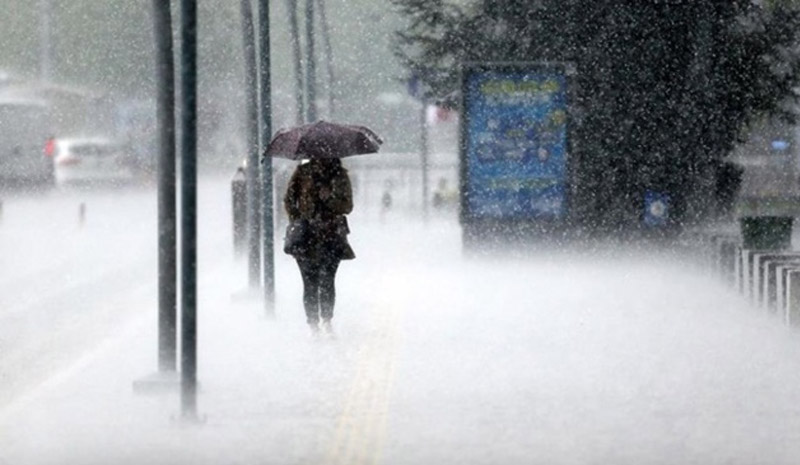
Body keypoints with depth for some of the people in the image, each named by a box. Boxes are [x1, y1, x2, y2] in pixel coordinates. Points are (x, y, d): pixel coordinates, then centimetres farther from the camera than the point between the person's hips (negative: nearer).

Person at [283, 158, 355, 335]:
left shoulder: (340, 175, 8)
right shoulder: (302, 173, 6)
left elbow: (347, 206, 4)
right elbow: (289, 200, 8)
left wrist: (329, 199, -13)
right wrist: (296, 221, -4)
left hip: (332, 235, 1)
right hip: (306, 236, -1)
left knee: (327, 281, -4)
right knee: (310, 283, -4)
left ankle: (327, 320, 11)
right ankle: (313, 325, 2)